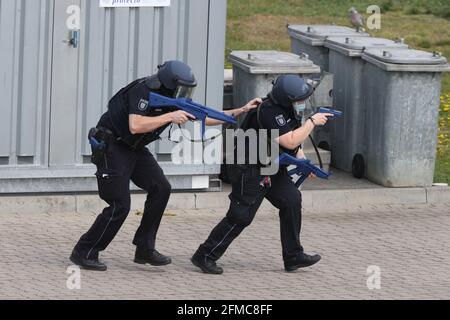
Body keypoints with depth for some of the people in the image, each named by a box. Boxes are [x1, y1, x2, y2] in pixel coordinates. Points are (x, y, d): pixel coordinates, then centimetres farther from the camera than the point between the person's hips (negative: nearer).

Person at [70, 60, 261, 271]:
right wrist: (170, 117, -32)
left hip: (133, 149, 9)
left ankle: (145, 250, 6)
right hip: (111, 146, -9)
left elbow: (206, 118, 8)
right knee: (119, 206, -12)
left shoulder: (174, 100, 0)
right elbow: (135, 126, -36)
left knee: (160, 189, -1)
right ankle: (84, 253, -1)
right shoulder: (143, 91, -24)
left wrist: (241, 111, 2)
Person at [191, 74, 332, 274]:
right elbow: (290, 142, -30)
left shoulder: (288, 109, 5)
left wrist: (302, 159, 5)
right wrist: (312, 122, -21)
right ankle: (205, 256, 0)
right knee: (241, 216, -8)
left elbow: (292, 137, 20)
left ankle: (293, 257, 10)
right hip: (250, 171, -10)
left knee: (291, 201, 2)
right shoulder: (270, 112, -26)